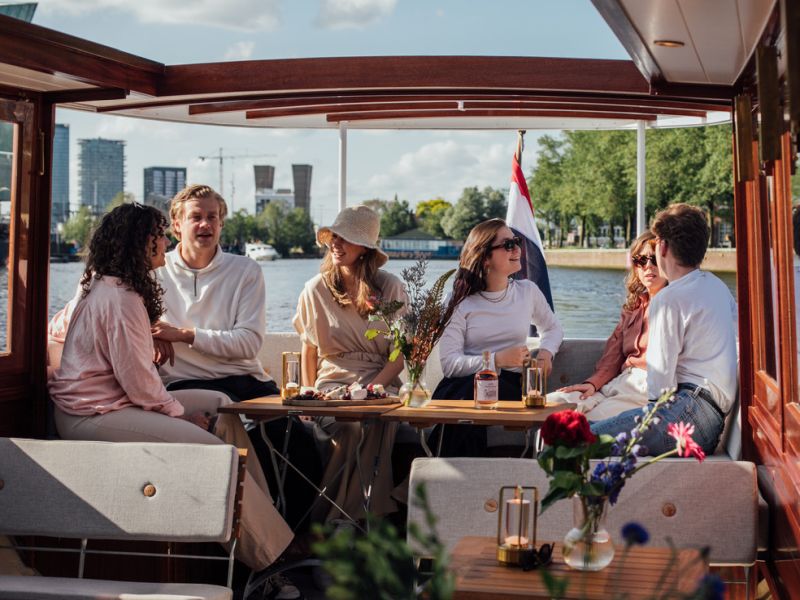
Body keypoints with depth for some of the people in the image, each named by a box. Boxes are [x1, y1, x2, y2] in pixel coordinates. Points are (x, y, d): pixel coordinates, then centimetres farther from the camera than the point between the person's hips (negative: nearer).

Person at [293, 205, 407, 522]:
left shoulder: (391, 288, 4)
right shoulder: (315, 290, 9)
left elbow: (400, 353, 1)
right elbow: (309, 350, 15)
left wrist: (370, 388, -14)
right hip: (332, 383, 1)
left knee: (372, 421, -36)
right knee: (354, 426, -34)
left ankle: (329, 519, -22)